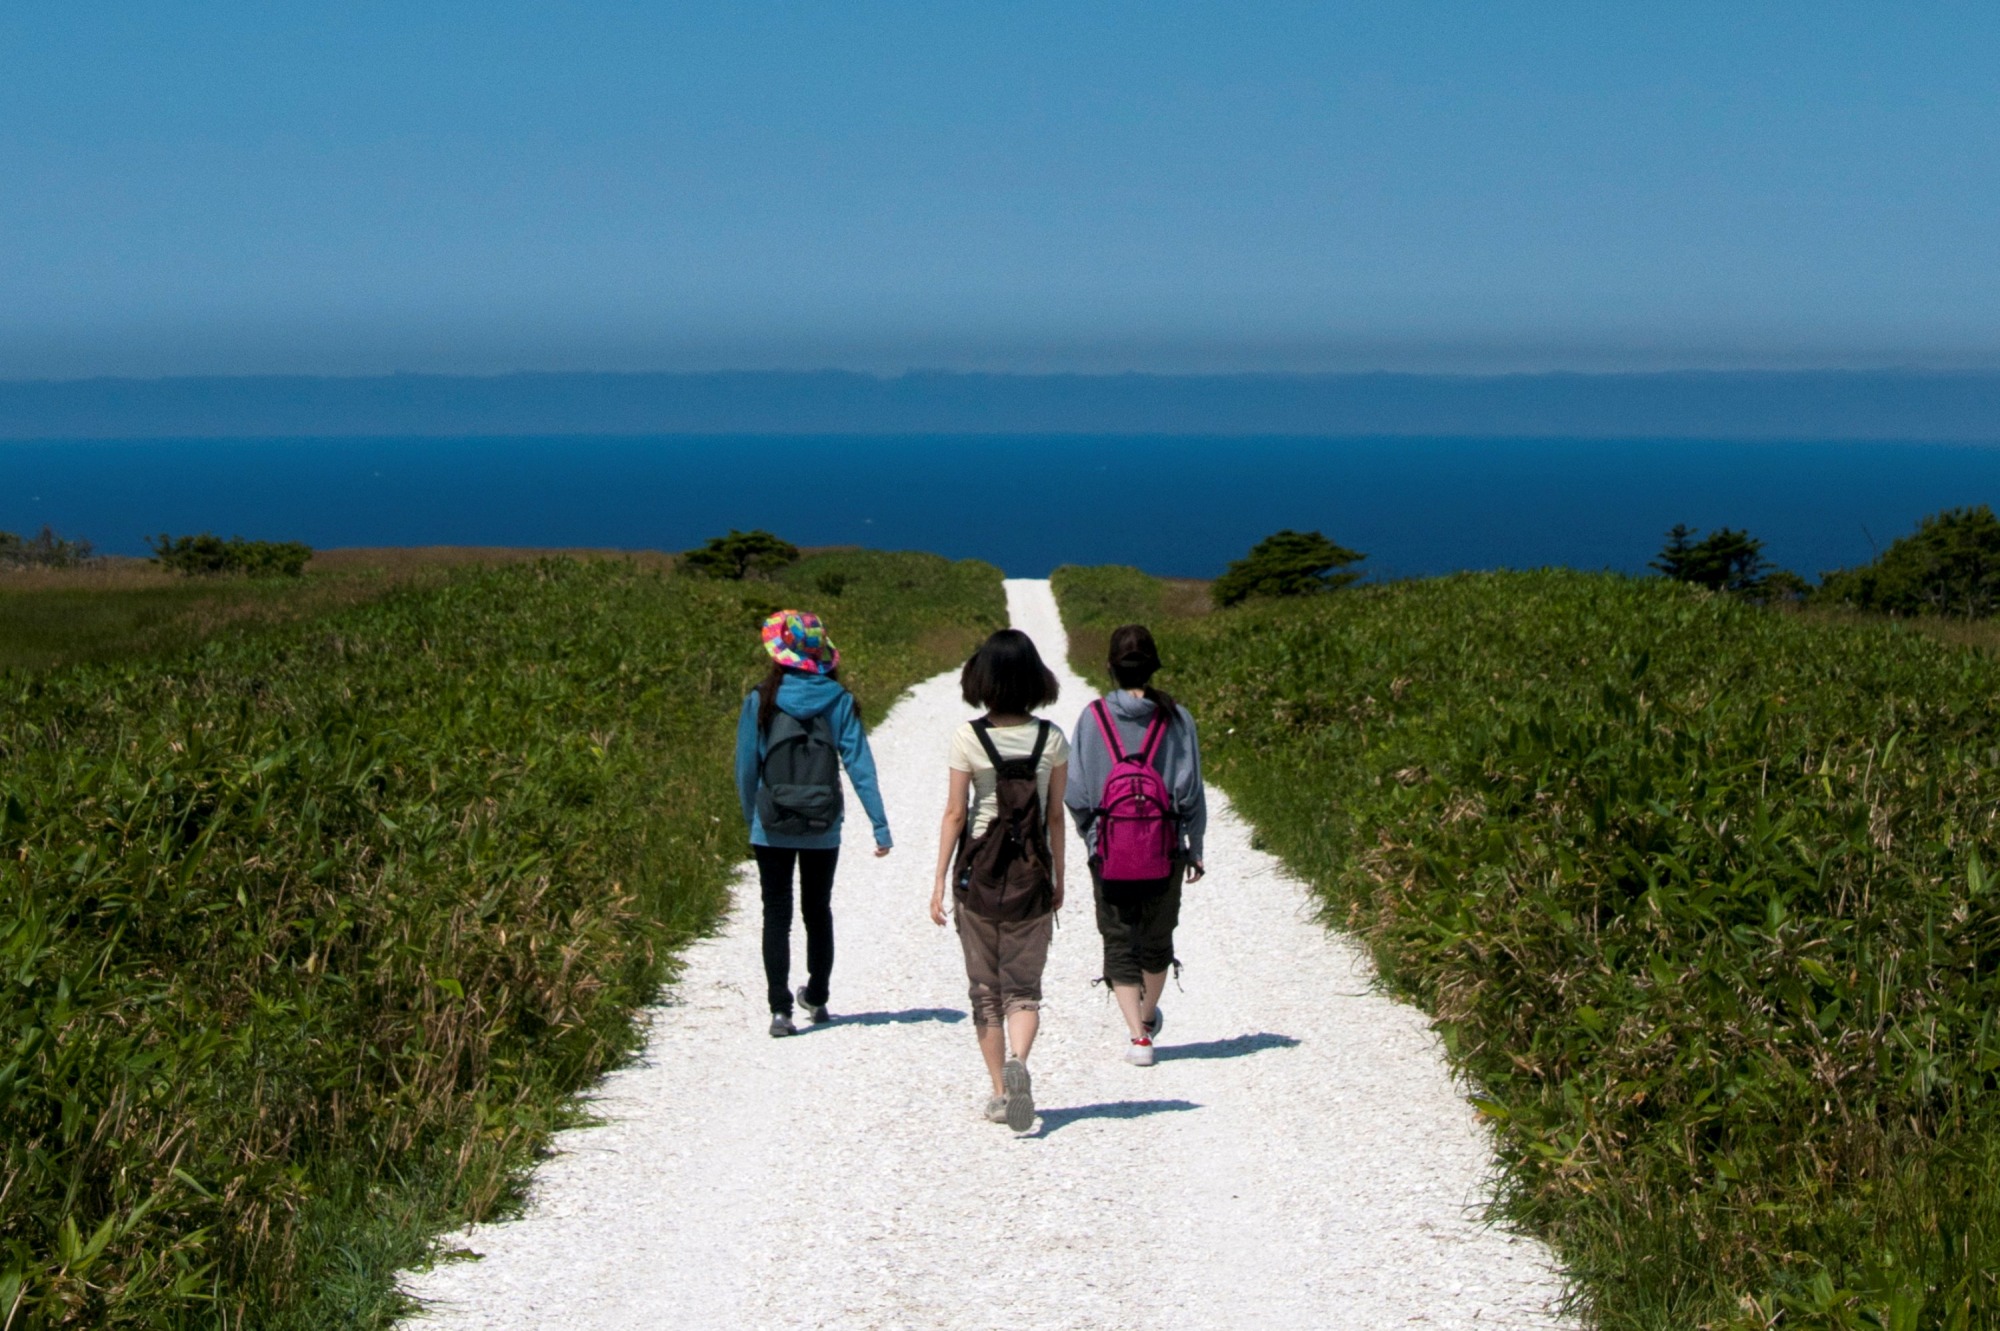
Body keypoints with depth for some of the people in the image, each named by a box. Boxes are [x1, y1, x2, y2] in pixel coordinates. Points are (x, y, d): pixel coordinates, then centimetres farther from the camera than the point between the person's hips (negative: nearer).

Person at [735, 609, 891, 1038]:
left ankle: (781, 1010, -5)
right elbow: (859, 764, -6)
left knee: (777, 916, 4)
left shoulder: (761, 701, -7)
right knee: (818, 911, 19)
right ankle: (816, 998, 33)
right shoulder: (839, 701, -5)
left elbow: (746, 767, -2)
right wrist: (880, 825, -3)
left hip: (772, 828, -2)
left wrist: (751, 819, 12)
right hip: (823, 830, 2)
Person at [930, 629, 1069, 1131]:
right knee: (1024, 986, 5)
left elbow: (954, 814, -6)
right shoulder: (1052, 740, -3)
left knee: (985, 989, 11)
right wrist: (1058, 878, 14)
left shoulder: (968, 739, -8)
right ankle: (1017, 1062, -23)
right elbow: (1056, 816, 3)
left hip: (978, 873, -1)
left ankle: (1000, 1092, 12)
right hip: (1031, 876, 1)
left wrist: (940, 883, 1)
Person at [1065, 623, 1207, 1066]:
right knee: (1157, 938, 21)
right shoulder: (1176, 718, -6)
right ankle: (1148, 1017, 40)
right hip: (1165, 851, 1)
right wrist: (1196, 848, 8)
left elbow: (1076, 793, -4)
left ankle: (1138, 1035, -6)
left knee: (1119, 944, 7)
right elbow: (1190, 790, -2)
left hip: (1109, 853, -1)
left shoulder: (1093, 718, -7)